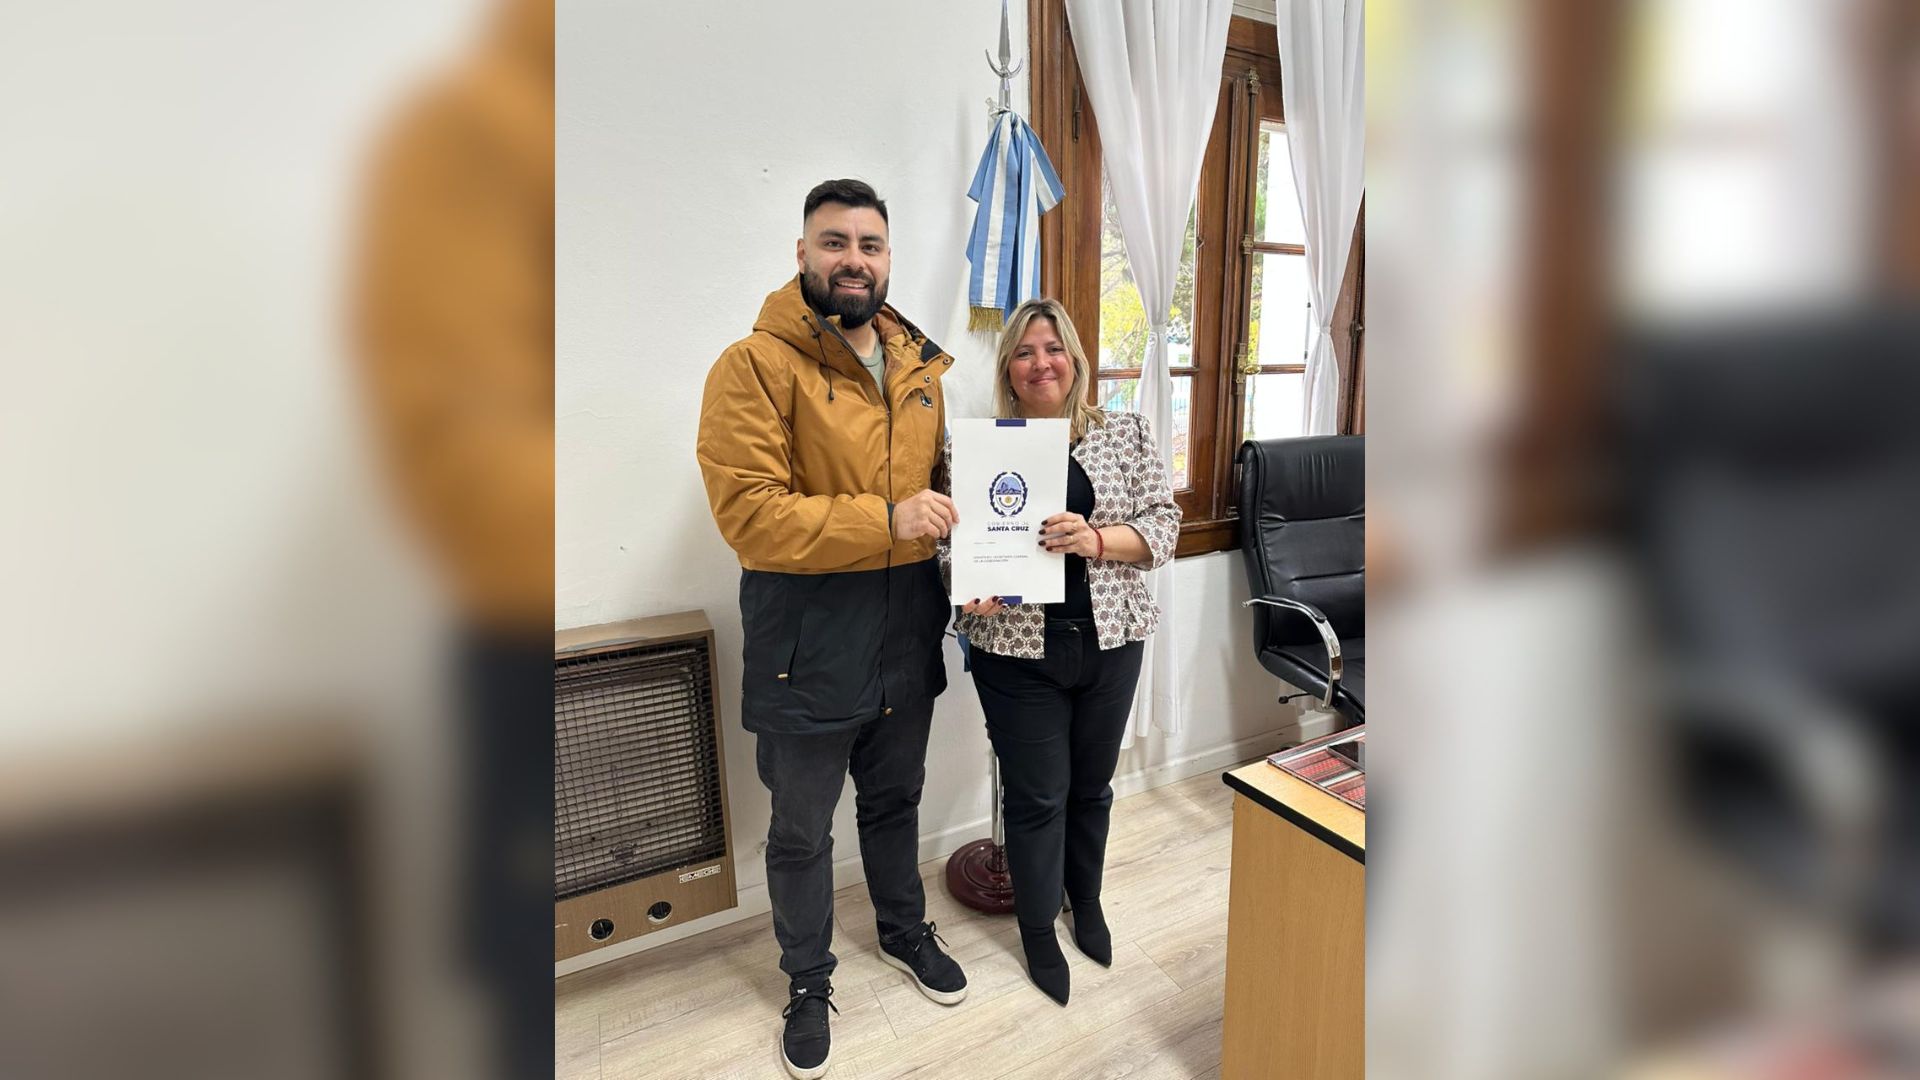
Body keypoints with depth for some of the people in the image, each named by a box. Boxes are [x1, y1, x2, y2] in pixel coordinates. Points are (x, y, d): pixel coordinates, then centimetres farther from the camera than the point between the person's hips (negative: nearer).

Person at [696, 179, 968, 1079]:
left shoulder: (923, 365, 6)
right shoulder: (756, 364, -13)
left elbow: (950, 473, 18)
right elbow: (748, 513, -21)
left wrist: (964, 520, -3)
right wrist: (886, 522, -25)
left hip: (907, 629, 5)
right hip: (807, 639, -5)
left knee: (894, 800, 25)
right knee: (801, 829, 14)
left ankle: (904, 931, 50)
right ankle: (807, 981, 40)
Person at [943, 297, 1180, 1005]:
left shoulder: (1126, 434, 2)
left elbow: (1163, 523, -3)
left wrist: (1096, 539, -21)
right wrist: (971, 590, -22)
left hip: (1110, 642, 3)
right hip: (1018, 648, -2)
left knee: (1092, 784, 20)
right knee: (1036, 795, 9)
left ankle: (1087, 902, 47)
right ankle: (1038, 930, 34)